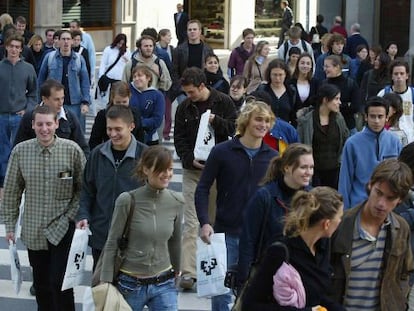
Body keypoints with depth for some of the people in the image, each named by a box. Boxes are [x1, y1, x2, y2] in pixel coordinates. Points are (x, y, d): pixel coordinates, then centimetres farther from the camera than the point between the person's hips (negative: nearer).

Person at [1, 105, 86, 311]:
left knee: (60, 282, -9)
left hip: (62, 229, -3)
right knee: (41, 284, 14)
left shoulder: (72, 150, -9)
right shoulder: (20, 151, -4)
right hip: (33, 230, 3)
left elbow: (83, 188, 0)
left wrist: (73, 215, -8)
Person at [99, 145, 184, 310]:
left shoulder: (176, 201, -2)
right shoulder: (127, 200, -13)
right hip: (130, 284, -2)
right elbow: (111, 244, -7)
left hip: (164, 285, 2)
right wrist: (106, 284, -7)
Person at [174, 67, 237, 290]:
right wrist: (190, 159, -11)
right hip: (192, 170, 1)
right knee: (191, 222, -5)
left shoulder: (223, 102, -1)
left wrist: (216, 121, -21)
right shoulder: (184, 107, 6)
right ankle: (188, 271, -7)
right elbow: (179, 139, 5)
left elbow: (235, 128, -5)